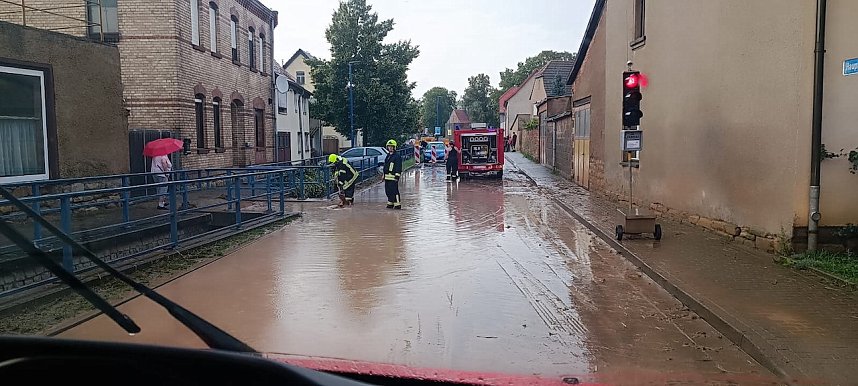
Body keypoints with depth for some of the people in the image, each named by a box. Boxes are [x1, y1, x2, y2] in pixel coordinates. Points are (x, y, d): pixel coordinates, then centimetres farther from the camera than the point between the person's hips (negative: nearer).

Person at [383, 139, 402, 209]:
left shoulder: (397, 156, -8)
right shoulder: (388, 156, 20)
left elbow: (398, 167, -13)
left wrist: (397, 176, -19)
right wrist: (384, 175, 25)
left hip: (393, 177, -9)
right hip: (387, 177, 9)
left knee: (394, 191, -12)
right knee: (388, 191, 12)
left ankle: (398, 204, -9)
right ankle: (390, 203, 21)